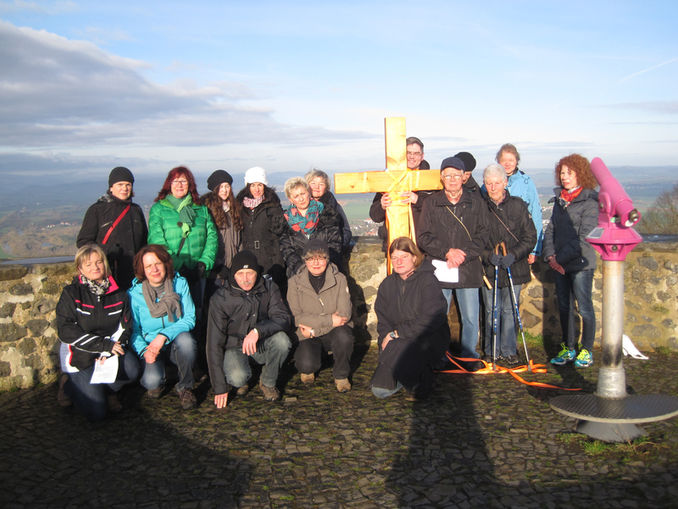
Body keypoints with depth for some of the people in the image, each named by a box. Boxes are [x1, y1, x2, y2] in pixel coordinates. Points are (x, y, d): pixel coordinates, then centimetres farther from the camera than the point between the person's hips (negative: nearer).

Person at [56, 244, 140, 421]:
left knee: (131, 368, -30)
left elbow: (125, 328, 3)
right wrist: (105, 345, -19)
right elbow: (66, 331, -12)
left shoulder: (118, 294, 7)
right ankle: (69, 384, 13)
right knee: (96, 412, -17)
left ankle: (107, 390, 2)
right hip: (80, 356, -4)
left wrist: (110, 353, -16)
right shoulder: (71, 294, -4)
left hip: (111, 353, 4)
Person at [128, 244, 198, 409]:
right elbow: (133, 329, 0)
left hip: (177, 345, 1)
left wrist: (164, 335, -24)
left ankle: (185, 388, -11)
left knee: (184, 337, -35)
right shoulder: (134, 293, -5)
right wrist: (144, 350, -19)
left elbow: (190, 318, -9)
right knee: (151, 381, -30)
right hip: (150, 346, -1)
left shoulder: (180, 283, -5)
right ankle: (158, 383, 11)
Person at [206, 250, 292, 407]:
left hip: (262, 343, 2)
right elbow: (214, 343, -17)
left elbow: (284, 318, -19)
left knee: (282, 340, -30)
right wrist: (220, 388, -18)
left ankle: (268, 383, -3)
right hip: (234, 346, -2)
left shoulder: (269, 288, -11)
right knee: (237, 377, -33)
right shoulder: (220, 298, -17)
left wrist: (258, 331, -41)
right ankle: (242, 382, 7)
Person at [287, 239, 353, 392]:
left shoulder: (339, 279, -4)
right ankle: (308, 369, 13)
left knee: (343, 335, -34)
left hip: (334, 332, 1)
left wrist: (314, 327, -18)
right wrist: (330, 320, -19)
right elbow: (297, 317, -12)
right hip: (309, 337, 0)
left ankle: (341, 376, -5)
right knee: (307, 364, -29)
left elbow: (344, 314, -12)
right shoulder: (295, 282, -3)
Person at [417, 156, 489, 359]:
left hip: (468, 270, 1)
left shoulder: (476, 204, 7)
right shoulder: (431, 203, 5)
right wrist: (447, 252, -13)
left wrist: (462, 256, -11)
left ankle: (469, 355, 21)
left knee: (471, 318, 4)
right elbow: (423, 238, 0)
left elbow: (481, 237, 3)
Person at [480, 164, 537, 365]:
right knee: (491, 311, 6)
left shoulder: (518, 205, 1)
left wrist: (514, 255, -12)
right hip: (489, 269, 0)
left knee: (509, 310, 6)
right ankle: (492, 352, 20)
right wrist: (488, 255, -14)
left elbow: (530, 237, 2)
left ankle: (508, 351, 19)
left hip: (514, 269, 0)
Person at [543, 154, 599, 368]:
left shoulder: (589, 202, -9)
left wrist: (561, 257, -16)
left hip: (580, 263, -6)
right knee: (564, 307, 12)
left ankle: (587, 350, 14)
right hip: (559, 264, 6)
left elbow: (584, 237, -15)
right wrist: (550, 255, -3)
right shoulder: (559, 200, 12)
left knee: (584, 308, 1)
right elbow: (550, 229, 11)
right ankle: (568, 348, 23)